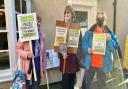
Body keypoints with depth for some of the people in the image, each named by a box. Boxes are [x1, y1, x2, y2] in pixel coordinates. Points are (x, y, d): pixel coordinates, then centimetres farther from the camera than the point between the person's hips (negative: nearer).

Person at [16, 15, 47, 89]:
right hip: (27, 63, -3)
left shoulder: (42, 35, 3)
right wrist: (26, 54, -23)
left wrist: (44, 65, 9)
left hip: (37, 62, 3)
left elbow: (44, 52, 8)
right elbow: (18, 48, -4)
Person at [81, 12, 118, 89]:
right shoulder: (89, 32, 1)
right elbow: (83, 44, 5)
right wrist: (87, 49, -16)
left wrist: (109, 40, -19)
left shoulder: (110, 33, 0)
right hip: (90, 63, 1)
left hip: (103, 64, -1)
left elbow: (114, 48, -3)